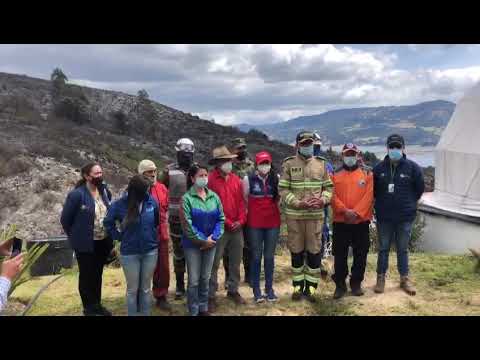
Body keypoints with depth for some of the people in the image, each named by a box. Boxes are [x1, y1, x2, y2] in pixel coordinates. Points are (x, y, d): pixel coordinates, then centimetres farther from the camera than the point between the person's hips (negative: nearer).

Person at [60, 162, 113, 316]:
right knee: (86, 275, 10)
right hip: (85, 244, -5)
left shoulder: (105, 191, 0)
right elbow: (65, 219, -10)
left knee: (98, 274, 19)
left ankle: (97, 304, 35)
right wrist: (76, 237, 0)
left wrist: (109, 235, 10)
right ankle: (88, 308, 26)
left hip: (103, 242, 6)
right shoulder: (77, 194, -18)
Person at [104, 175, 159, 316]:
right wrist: (119, 237, -1)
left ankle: (146, 314, 28)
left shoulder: (152, 201, -9)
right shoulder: (120, 204, -13)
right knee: (132, 289, 11)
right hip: (130, 254, -2)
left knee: (146, 288, 14)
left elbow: (157, 220, 10)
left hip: (150, 251, 2)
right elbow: (108, 223, 2)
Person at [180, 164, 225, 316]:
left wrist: (213, 237, -8)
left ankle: (204, 308, 29)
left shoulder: (214, 196, 1)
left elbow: (221, 218, 3)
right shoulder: (187, 198, -11)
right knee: (194, 280, 3)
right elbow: (187, 225, -15)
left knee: (205, 278, 14)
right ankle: (194, 311, 17)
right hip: (193, 245, -4)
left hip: (210, 244, 4)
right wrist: (202, 241, -14)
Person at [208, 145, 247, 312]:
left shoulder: (236, 179, 9)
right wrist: (227, 223, -11)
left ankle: (233, 290, 30)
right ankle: (211, 295, 10)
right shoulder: (210, 180, -10)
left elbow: (241, 202, 10)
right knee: (214, 263, 1)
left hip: (237, 228, 6)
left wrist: (241, 220, -4)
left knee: (235, 261, 15)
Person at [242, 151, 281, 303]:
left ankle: (269, 288, 20)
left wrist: (274, 209, 5)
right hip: (255, 223, -2)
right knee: (256, 256, 7)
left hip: (273, 222, 2)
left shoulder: (277, 178, 0)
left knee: (269, 256, 10)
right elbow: (244, 199, 3)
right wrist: (253, 211, 6)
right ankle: (256, 289, 16)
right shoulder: (248, 178, -5)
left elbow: (280, 198, 11)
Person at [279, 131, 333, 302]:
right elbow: (283, 190, -5)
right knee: (296, 251, 9)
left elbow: (328, 187, 10)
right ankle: (298, 286, 24)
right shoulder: (289, 164, -1)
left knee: (314, 251, 5)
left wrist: (323, 200, -10)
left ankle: (311, 286, 19)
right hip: (294, 215, -1)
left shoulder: (321, 163, 7)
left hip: (316, 214, 2)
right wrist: (298, 203, -17)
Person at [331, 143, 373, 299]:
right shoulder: (335, 175, 5)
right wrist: (345, 211, -17)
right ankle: (340, 284, 17)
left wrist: (357, 212, -16)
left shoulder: (367, 173, 4)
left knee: (360, 254, 8)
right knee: (340, 255, 4)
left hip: (361, 221, 0)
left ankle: (356, 283, 23)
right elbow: (332, 196, -4)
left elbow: (368, 195, -5)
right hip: (340, 221, 0)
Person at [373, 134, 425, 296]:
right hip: (384, 217, 1)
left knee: (403, 249, 11)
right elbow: (373, 189, 10)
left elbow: (420, 188, 5)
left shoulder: (412, 167, -4)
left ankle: (404, 279, 24)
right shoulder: (379, 168, -1)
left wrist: (408, 203, 5)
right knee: (383, 248, 10)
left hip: (405, 217, -1)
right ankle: (381, 278, 21)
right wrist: (382, 203, 6)